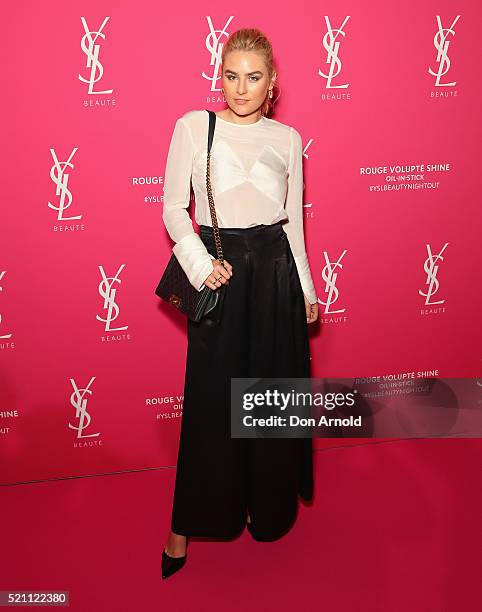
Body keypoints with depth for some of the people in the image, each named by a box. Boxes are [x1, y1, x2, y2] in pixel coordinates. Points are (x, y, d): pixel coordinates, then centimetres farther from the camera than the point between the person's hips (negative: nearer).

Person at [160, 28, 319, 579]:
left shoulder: (287, 138, 8)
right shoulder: (194, 126, 1)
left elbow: (294, 220, 11)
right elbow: (173, 208, -1)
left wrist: (306, 288, 11)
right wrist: (200, 264, -16)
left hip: (275, 272, 3)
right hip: (218, 272, -2)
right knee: (210, 400, 3)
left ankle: (269, 508, 33)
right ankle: (186, 527, 21)